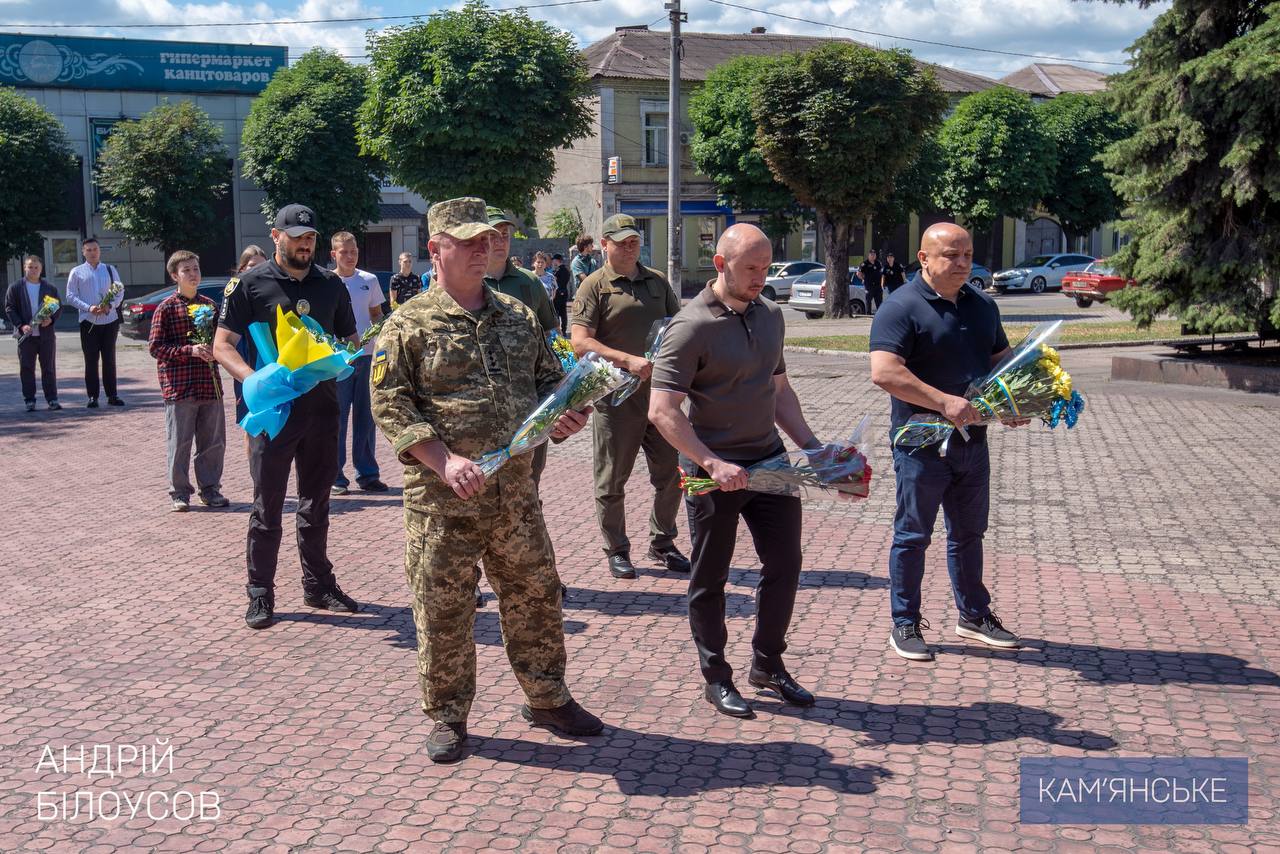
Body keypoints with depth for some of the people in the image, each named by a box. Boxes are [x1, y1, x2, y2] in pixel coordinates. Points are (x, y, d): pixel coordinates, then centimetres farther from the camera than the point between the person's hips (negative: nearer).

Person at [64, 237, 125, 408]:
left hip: (109, 320, 1)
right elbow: (71, 296, 0)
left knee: (109, 360, 5)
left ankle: (112, 395, 10)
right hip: (88, 322, -1)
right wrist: (88, 307, -15)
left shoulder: (110, 270, 9)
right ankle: (92, 396, 6)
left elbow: (120, 292, 7)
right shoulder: (77, 272, 4)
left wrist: (110, 306, -12)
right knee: (91, 361, 1)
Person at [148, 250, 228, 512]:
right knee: (179, 442, 2)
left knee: (214, 441, 9)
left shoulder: (210, 305, 10)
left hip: (210, 384, 4)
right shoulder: (166, 308, -3)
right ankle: (179, 493, 13)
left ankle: (210, 488, 21)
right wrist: (190, 350, -17)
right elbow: (155, 347, -7)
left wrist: (214, 351, -2)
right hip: (179, 387, -4)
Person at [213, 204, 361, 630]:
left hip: (321, 407, 4)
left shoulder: (331, 285, 10)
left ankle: (318, 585, 26)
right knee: (267, 507, 2)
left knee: (316, 504, 14)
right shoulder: (250, 284, -2)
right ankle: (260, 595, 11)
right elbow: (223, 345, -6)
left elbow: (350, 340, 19)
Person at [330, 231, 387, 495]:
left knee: (365, 416, 8)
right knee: (337, 417, 1)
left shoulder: (369, 281, 8)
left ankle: (368, 473, 16)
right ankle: (335, 476, 8)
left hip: (366, 355, 3)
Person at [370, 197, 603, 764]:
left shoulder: (520, 317, 12)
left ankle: (546, 699, 32)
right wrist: (444, 461, -20)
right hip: (441, 501, -4)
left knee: (535, 595, 13)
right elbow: (390, 406, -9)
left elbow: (549, 380, 20)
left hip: (516, 491, 5)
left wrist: (564, 416, -3)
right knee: (442, 610, 5)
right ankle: (447, 717, 24)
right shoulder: (410, 325, -4)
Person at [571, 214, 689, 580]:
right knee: (612, 481, 6)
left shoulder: (657, 281, 13)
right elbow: (580, 342, -14)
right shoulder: (594, 286, -4)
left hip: (659, 392, 5)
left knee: (669, 474, 11)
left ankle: (662, 543, 28)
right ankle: (616, 551, 21)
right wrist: (628, 361, -24)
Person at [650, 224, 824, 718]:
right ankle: (715, 678, 24)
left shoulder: (770, 315, 7)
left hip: (770, 460, 7)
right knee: (710, 578, 7)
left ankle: (768, 664, 31)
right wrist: (712, 464, -27)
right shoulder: (692, 326, -15)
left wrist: (812, 446, 7)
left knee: (785, 563, 12)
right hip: (715, 469, -6)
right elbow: (662, 411, -20)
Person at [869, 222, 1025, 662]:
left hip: (973, 440, 7)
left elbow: (1001, 360, 20)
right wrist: (944, 402, -29)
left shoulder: (982, 305, 10)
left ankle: (974, 615, 33)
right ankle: (905, 625, 17)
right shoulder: (902, 308, -13)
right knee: (913, 536, 5)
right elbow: (884, 372, -25)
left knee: (969, 533, 18)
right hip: (923, 443, -7)